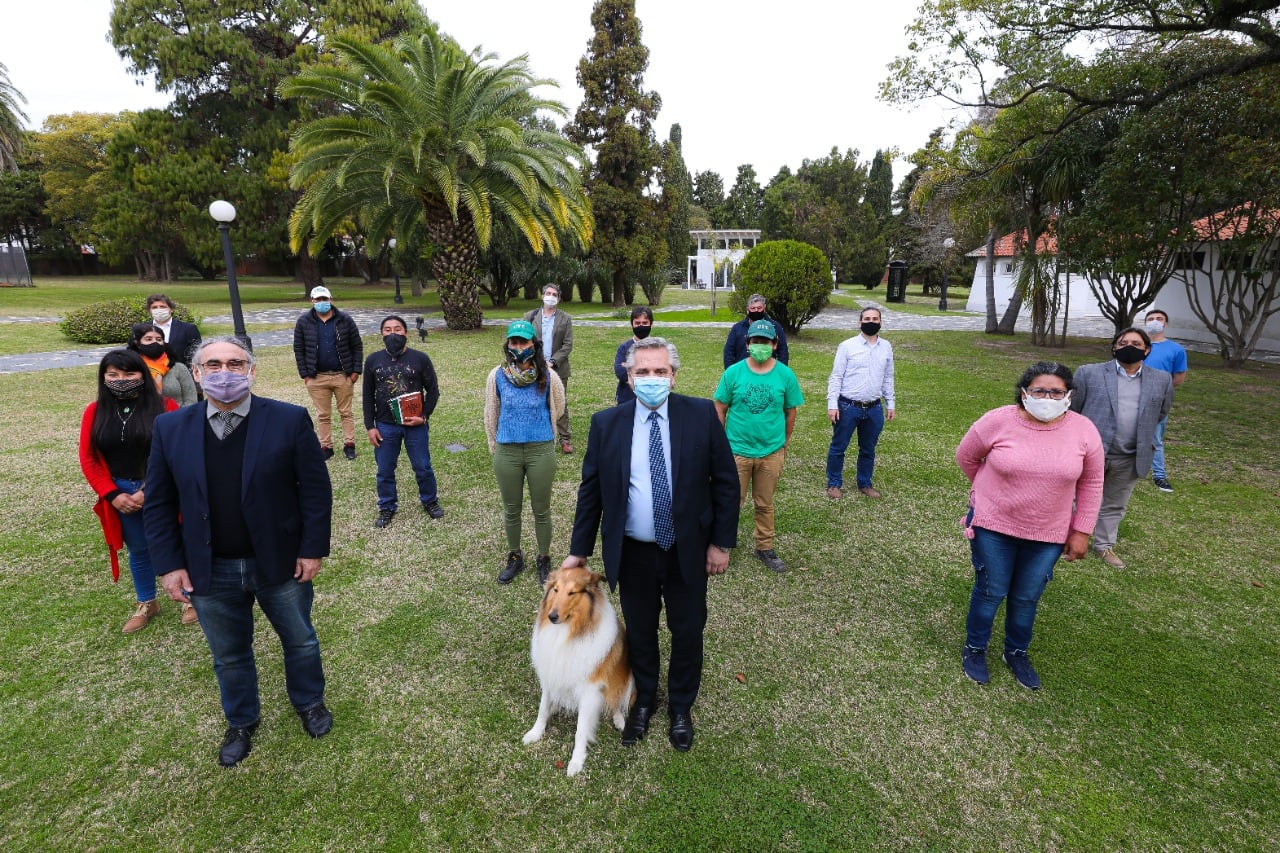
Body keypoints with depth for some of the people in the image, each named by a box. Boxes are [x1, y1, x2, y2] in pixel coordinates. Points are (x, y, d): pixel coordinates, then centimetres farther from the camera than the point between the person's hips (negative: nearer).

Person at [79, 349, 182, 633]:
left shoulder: (164, 407, -9)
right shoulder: (95, 412, 2)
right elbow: (88, 458, 2)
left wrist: (149, 492, -15)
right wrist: (112, 494, -8)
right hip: (120, 495, 3)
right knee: (138, 550, 18)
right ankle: (147, 604, 36)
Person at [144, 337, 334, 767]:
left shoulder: (289, 420, -13)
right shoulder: (170, 428, -4)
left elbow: (316, 489, -10)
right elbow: (159, 504, 1)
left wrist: (312, 549, -11)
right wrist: (169, 564, -3)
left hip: (280, 564, -2)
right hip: (209, 571, 2)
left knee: (300, 641, 19)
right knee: (229, 655, 21)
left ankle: (309, 703, 45)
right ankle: (240, 722, 45)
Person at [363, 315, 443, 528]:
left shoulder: (420, 359, -5)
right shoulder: (373, 361, 1)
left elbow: (433, 390, 0)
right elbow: (368, 396, 6)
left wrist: (424, 416, -10)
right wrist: (370, 426, 2)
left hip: (415, 424, -1)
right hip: (384, 425, 2)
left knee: (423, 467, 9)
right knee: (385, 470, 11)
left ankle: (430, 501, 31)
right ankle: (387, 508, 29)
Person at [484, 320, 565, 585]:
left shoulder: (547, 376, -8)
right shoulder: (497, 376, -5)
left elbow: (557, 408, 10)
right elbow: (491, 414, 9)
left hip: (541, 450, -1)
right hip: (507, 452, 1)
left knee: (541, 510, 10)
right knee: (511, 510, 15)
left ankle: (544, 559, 30)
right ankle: (515, 557, 35)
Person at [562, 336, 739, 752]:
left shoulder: (702, 415, -9)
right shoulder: (606, 423, -6)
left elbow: (725, 481, -4)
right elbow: (590, 490, 0)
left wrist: (722, 542, -5)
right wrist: (579, 550, 3)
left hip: (687, 552, 0)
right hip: (632, 553, 1)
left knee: (688, 632, 16)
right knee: (639, 632, 19)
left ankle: (681, 707, 42)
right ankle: (643, 701, 46)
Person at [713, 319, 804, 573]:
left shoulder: (785, 375, -5)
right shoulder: (733, 372, -7)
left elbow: (790, 411, 4)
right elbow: (720, 410, -1)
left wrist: (784, 443, 10)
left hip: (771, 451, 1)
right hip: (737, 450, -1)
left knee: (765, 504, 16)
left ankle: (765, 548, 33)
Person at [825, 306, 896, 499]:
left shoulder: (886, 347, 7)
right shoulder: (847, 346, -6)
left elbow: (888, 378, 15)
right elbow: (836, 377, -6)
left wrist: (890, 404, 13)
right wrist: (832, 404, -12)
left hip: (874, 409, 4)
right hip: (848, 407, -3)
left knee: (868, 450, 15)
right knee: (838, 447, 6)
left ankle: (865, 484, 31)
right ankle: (834, 484, 21)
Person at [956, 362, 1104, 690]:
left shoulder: (1084, 430, -8)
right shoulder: (998, 421, -15)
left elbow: (1091, 483, 1)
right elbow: (966, 456, 1)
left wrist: (1082, 531, 1)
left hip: (1048, 534, 2)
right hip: (993, 526, -2)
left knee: (1027, 598, 15)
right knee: (991, 592, 9)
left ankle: (1017, 653, 38)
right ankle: (974, 649, 31)